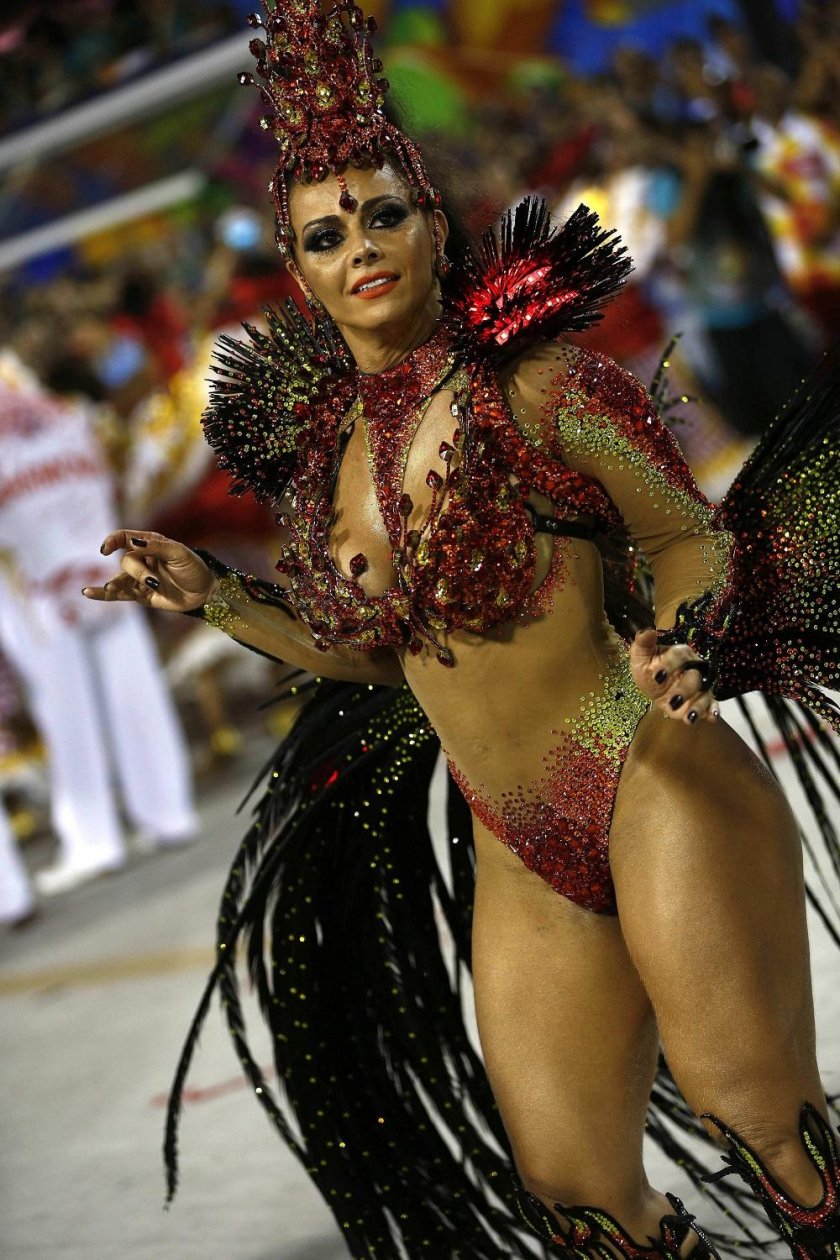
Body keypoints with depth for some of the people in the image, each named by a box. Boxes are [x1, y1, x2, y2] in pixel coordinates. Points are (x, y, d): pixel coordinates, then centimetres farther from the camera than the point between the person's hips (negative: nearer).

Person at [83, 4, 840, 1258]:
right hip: (519, 855, 6)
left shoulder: (536, 385, -7)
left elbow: (694, 539, -1)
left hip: (656, 791, -6)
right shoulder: (324, 449, 9)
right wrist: (212, 594, 14)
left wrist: (676, 652, -20)